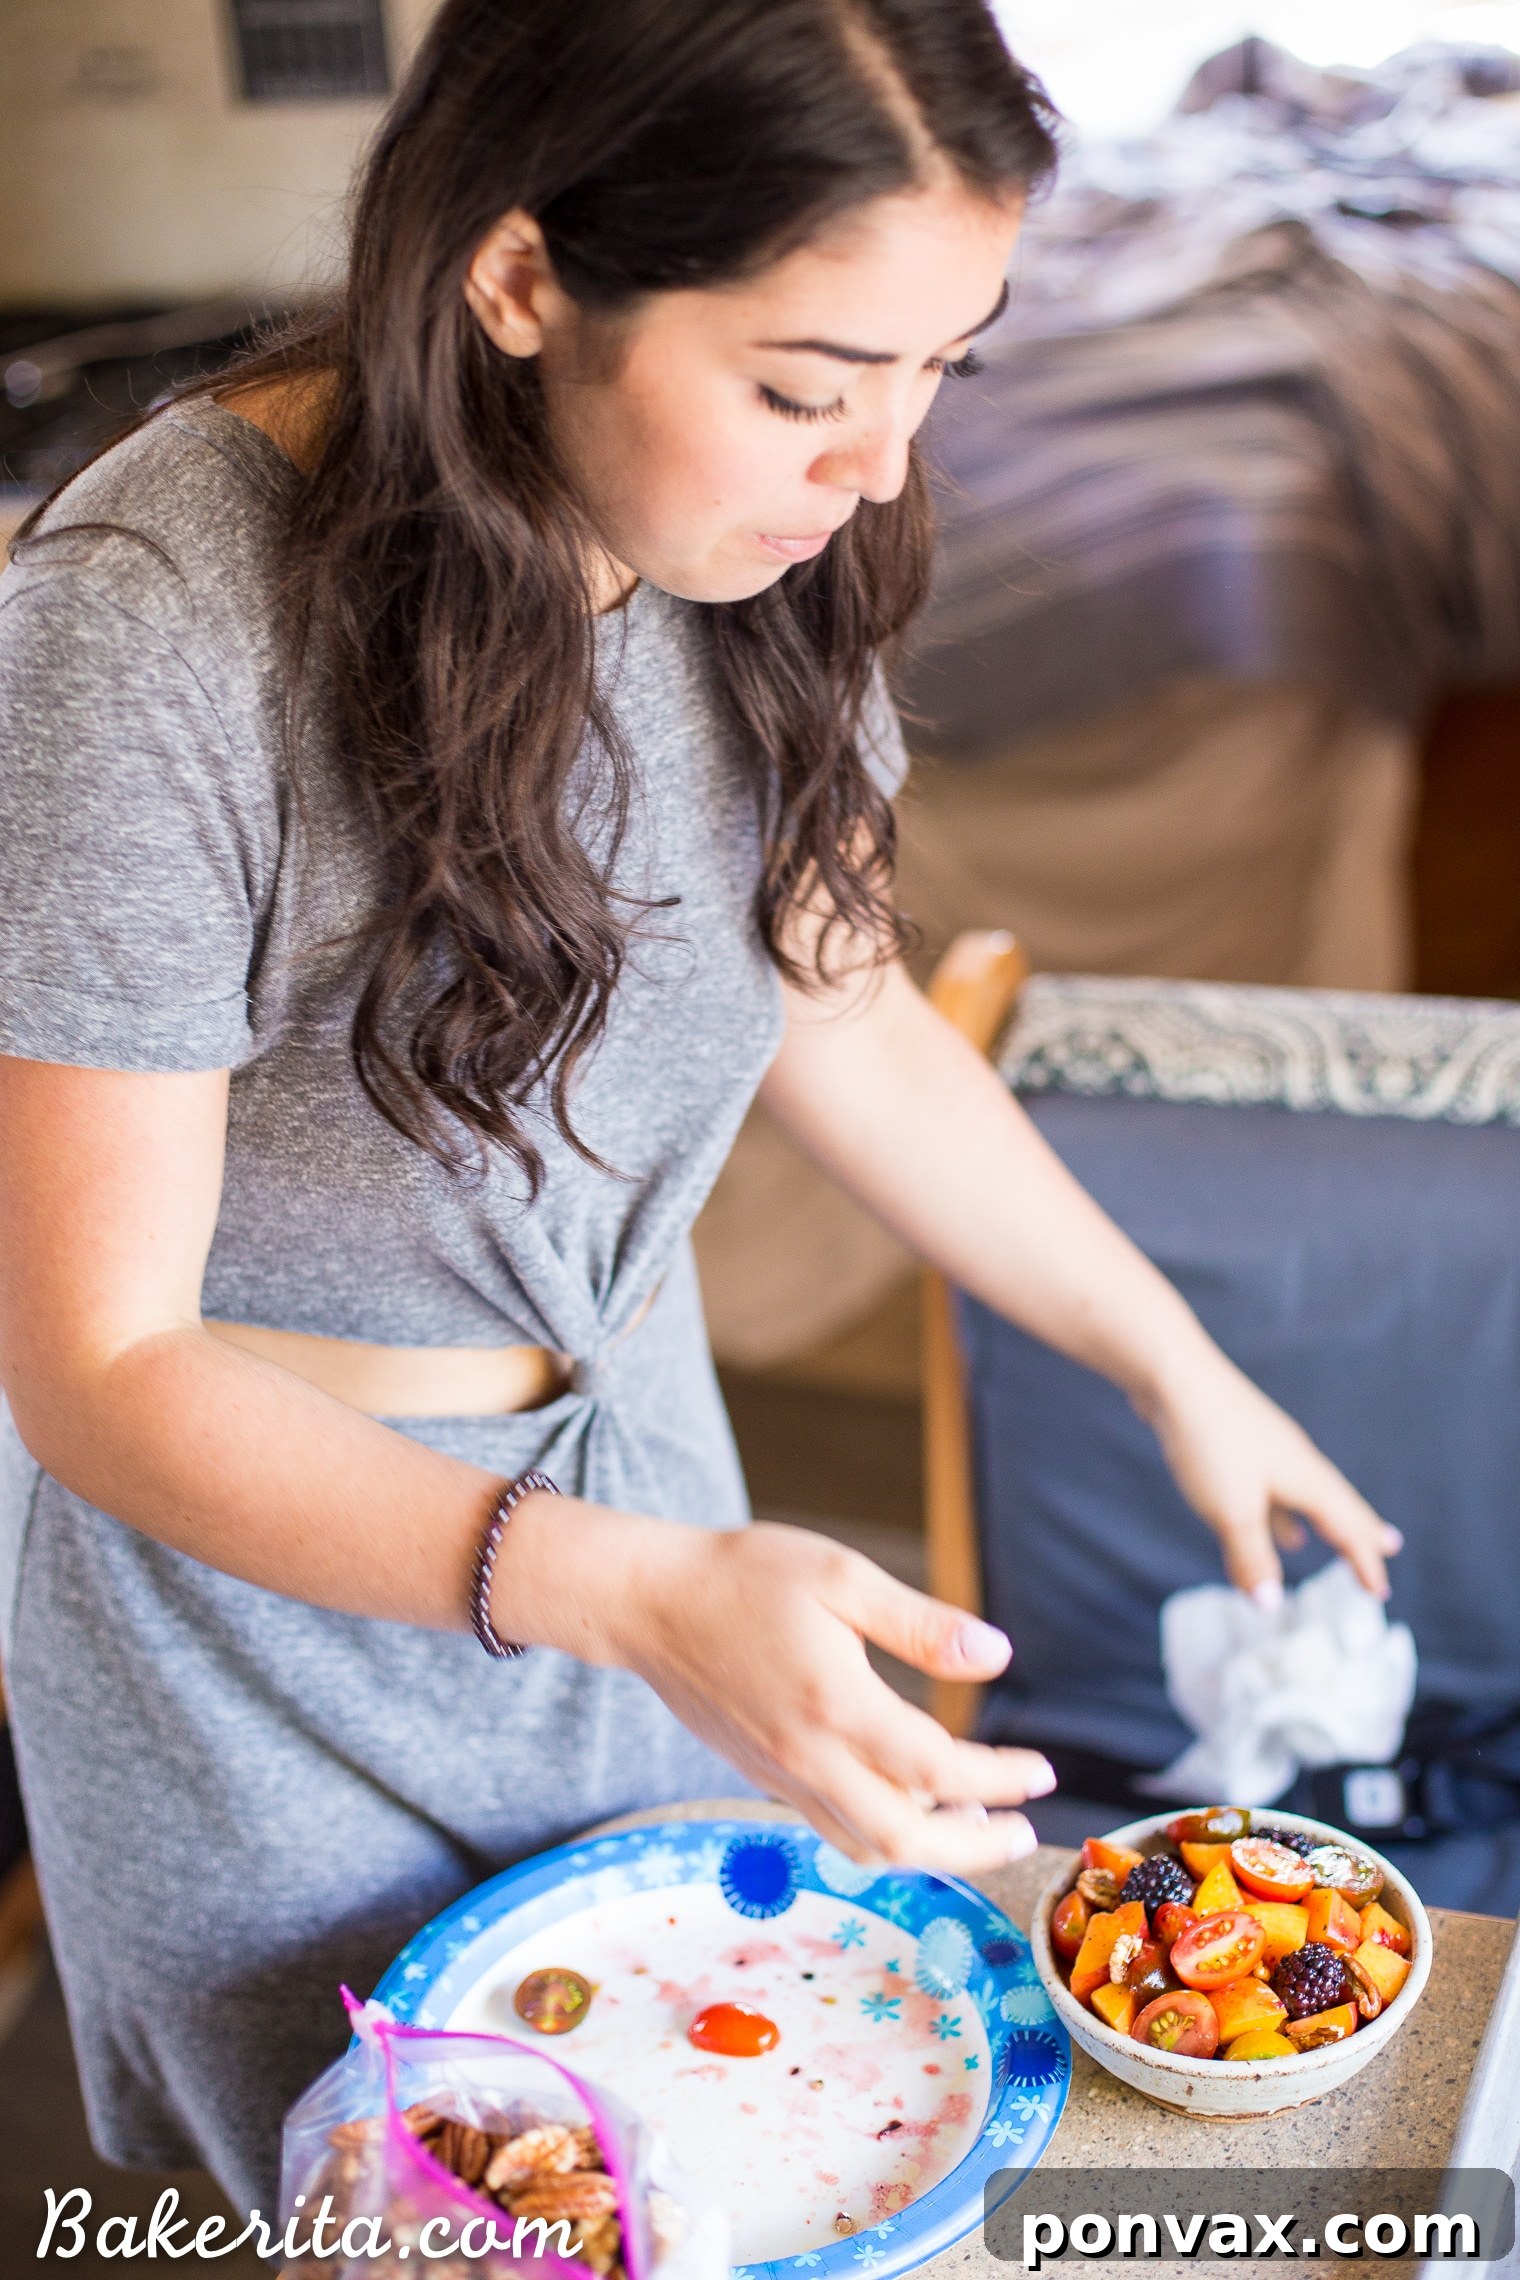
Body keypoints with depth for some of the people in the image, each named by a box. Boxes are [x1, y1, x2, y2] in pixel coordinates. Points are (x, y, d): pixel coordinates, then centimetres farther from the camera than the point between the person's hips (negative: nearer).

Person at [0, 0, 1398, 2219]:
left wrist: (1179, 1365, 7)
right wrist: (642, 1594, -38)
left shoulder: (753, 542, -12)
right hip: (280, 1550, -5)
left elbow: (849, 1016, 4)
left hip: (643, 1463, 5)